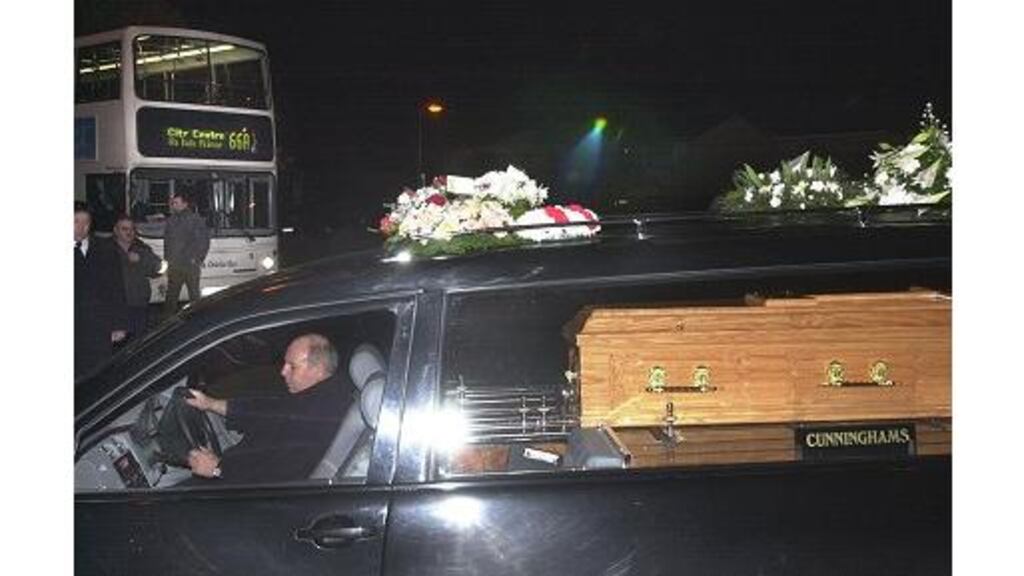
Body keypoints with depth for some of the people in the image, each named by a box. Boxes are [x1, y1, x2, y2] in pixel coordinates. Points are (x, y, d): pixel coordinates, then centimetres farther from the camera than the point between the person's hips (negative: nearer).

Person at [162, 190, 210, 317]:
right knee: (171, 297, 9)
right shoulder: (171, 221, 11)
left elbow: (204, 241, -7)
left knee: (194, 296, 2)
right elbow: (167, 241, 19)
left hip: (190, 266, -5)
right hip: (174, 267, 5)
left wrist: (196, 259, -11)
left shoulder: (195, 220, -6)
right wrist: (167, 258, 10)